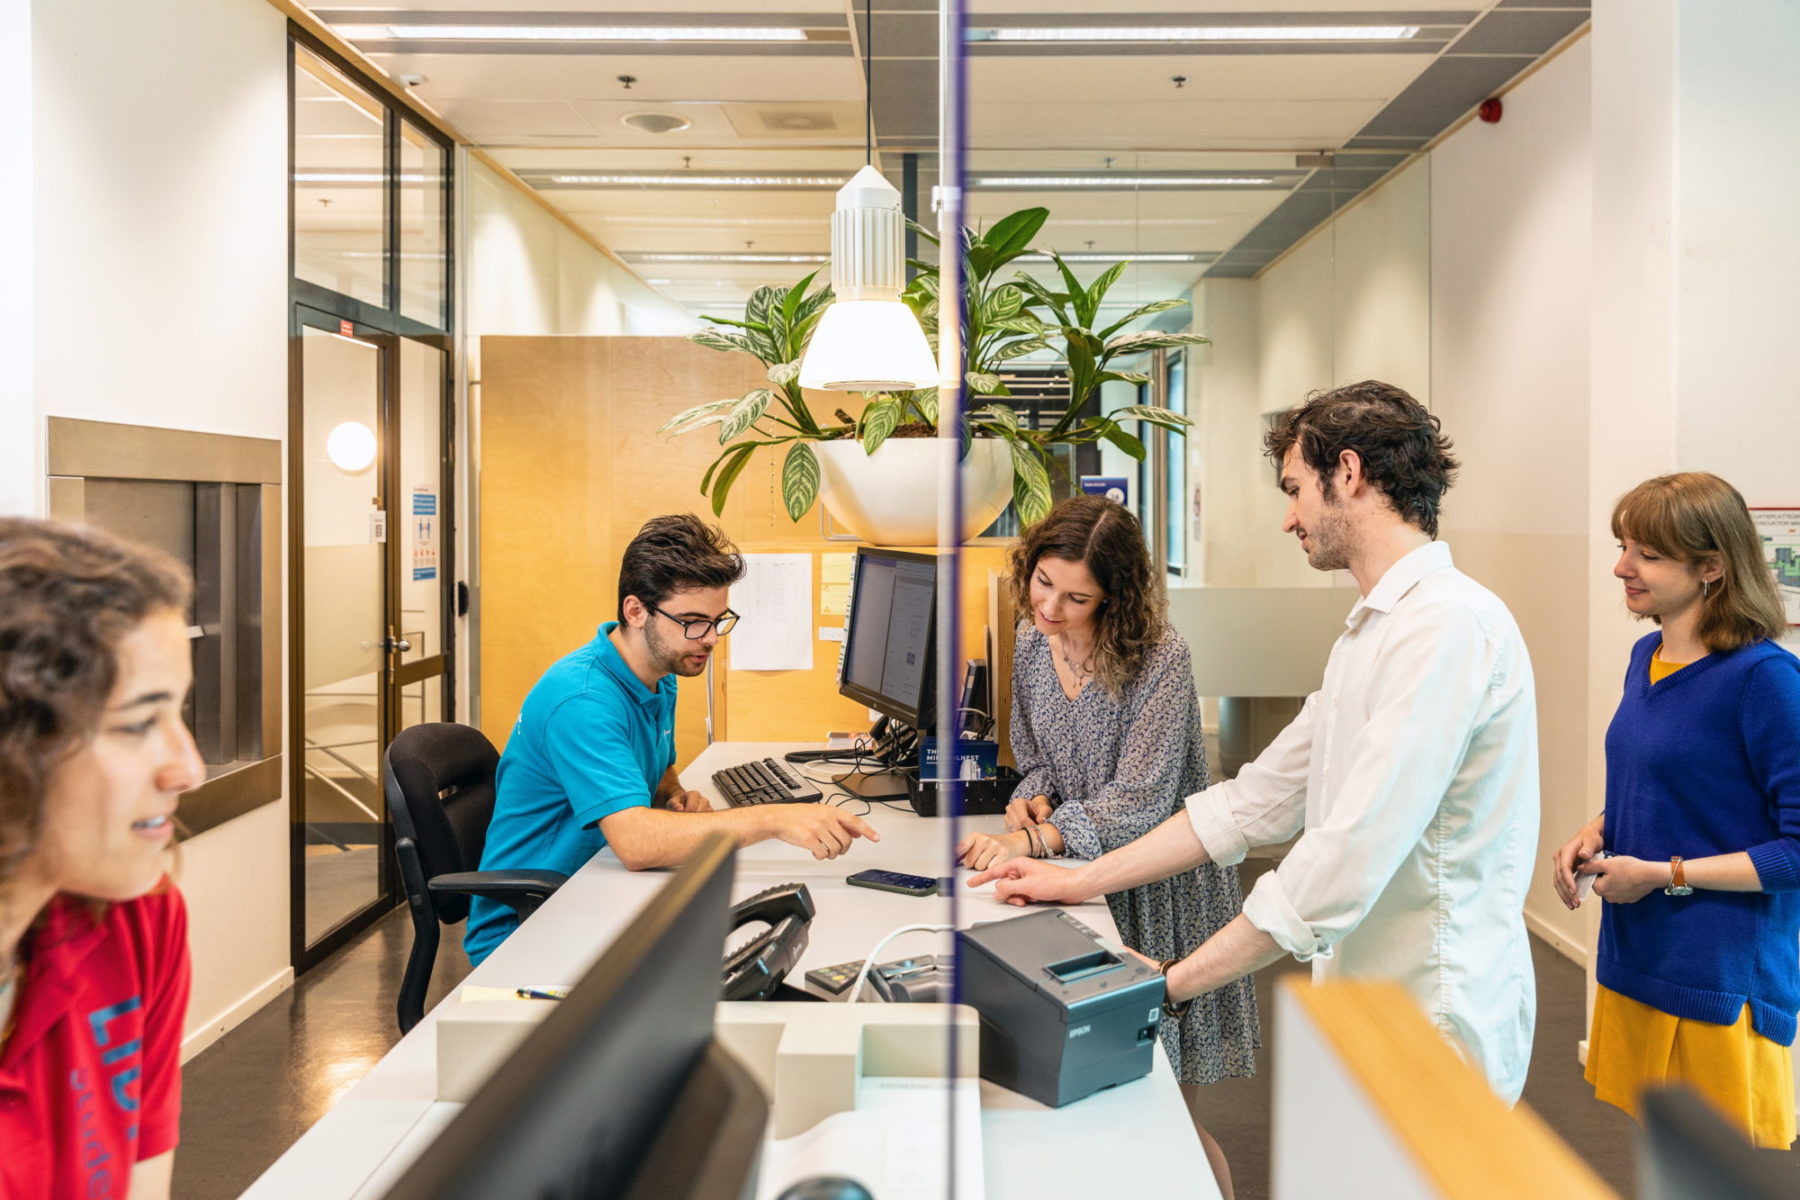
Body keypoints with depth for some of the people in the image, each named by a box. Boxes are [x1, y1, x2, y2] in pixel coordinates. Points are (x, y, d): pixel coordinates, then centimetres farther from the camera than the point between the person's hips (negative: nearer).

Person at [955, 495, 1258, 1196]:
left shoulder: (1158, 658, -20)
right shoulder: (1031, 644, 0)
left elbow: (1141, 800, -24)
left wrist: (1030, 841, -33)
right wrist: (1034, 803, -10)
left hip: (1158, 885, -5)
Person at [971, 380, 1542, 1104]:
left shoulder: (1449, 623, -18)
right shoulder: (1371, 631, 16)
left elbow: (1350, 855, -26)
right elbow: (1255, 801, 14)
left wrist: (1172, 982, -21)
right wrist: (1080, 881, 9)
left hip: (1427, 1042, -8)